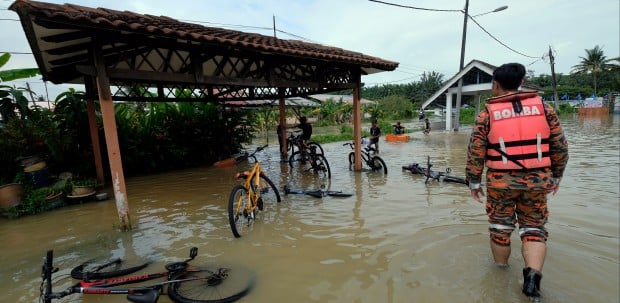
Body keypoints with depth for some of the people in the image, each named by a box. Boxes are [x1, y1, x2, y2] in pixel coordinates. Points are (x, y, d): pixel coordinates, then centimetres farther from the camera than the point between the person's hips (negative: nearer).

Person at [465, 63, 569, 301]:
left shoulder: (487, 113, -4)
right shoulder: (543, 107, 3)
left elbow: (475, 152, -7)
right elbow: (560, 147, 5)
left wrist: (474, 182, 3)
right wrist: (555, 176, 17)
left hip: (501, 182, -1)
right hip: (536, 181, 2)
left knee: (500, 227, 15)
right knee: (534, 228, 13)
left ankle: (501, 270, 31)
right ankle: (533, 275, -4)